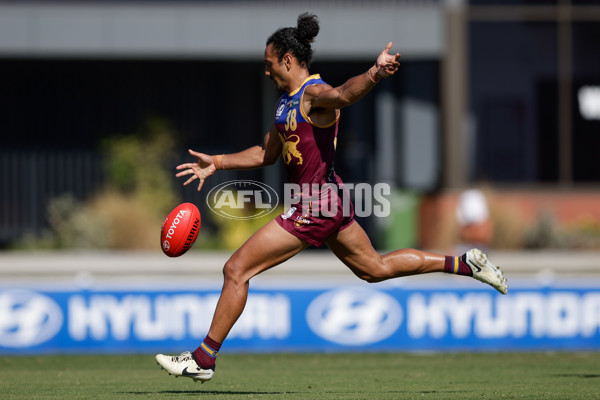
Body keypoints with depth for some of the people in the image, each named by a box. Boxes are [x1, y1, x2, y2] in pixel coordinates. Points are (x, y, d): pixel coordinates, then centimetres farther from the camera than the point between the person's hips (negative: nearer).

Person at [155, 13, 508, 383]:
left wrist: (375, 73, -63)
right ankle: (465, 263, 28)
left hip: (317, 206, -10)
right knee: (375, 268, 23)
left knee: (236, 269, -7)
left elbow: (343, 93, -41)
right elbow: (267, 153, 24)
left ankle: (204, 358, 0)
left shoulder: (313, 93, -17)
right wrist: (217, 163, 18)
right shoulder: (288, 99, 13)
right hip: (331, 201, 10)